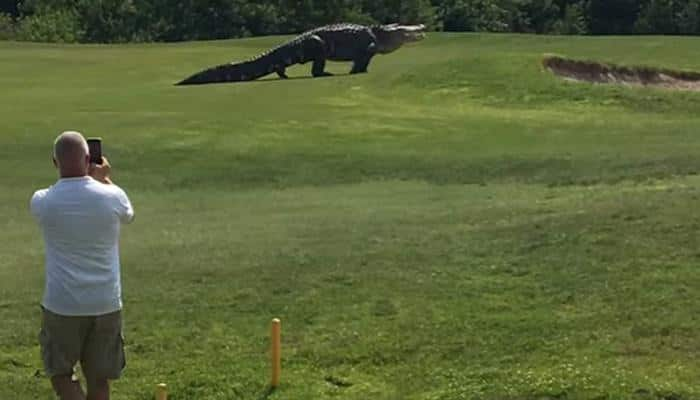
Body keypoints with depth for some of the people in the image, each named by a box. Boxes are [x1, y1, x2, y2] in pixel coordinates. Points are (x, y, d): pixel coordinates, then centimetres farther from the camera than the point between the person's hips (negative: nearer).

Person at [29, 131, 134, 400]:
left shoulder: (41, 202, -9)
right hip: (106, 304, 1)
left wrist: (93, 179, 25)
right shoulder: (111, 196, -9)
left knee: (60, 374, 15)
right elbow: (128, 215, 18)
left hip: (61, 306, -1)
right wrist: (105, 178, 28)